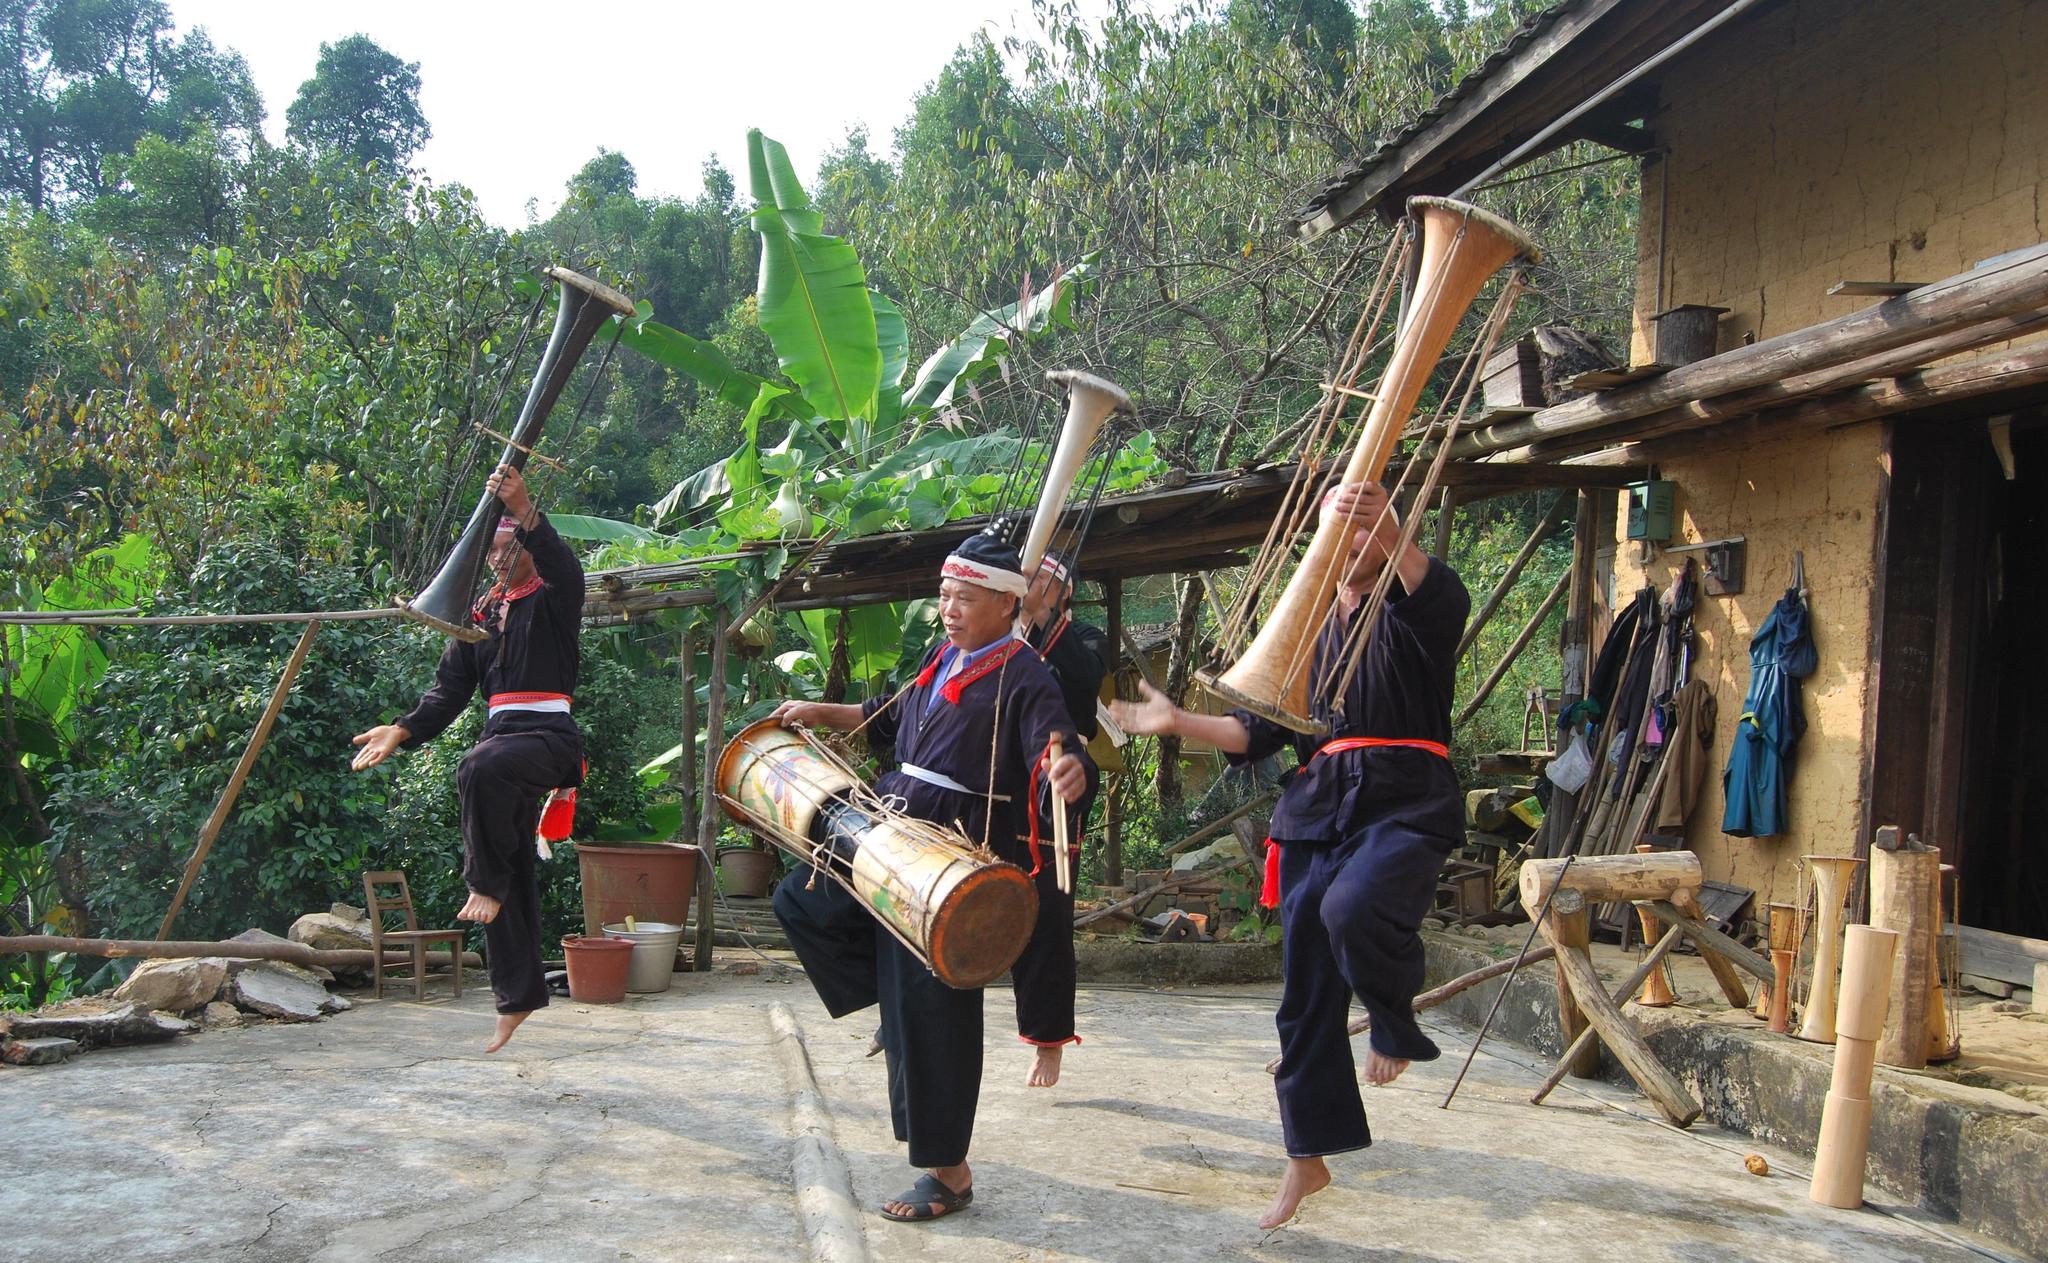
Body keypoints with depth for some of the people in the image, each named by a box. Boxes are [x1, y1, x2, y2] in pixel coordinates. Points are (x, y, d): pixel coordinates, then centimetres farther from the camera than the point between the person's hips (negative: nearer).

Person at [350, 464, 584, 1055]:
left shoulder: (553, 600, 3)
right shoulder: (480, 615, 20)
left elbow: (564, 567, -22)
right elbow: (450, 688, 16)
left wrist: (524, 510, -36)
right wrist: (405, 730, 0)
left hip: (549, 737, -6)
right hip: (503, 734, 6)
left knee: (480, 771, -39)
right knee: (513, 873, 5)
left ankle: (487, 884, -22)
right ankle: (519, 994, 11)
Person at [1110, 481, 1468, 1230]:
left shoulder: (1410, 607, 1)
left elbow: (1447, 603, -25)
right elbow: (1260, 730, 15)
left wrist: (1391, 540, -42)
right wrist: (1177, 722, 4)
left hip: (1405, 802, -5)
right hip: (1320, 808, 6)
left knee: (1353, 909, -36)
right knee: (1306, 994, 7)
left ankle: (1395, 1027, -4)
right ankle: (1309, 1159, 23)